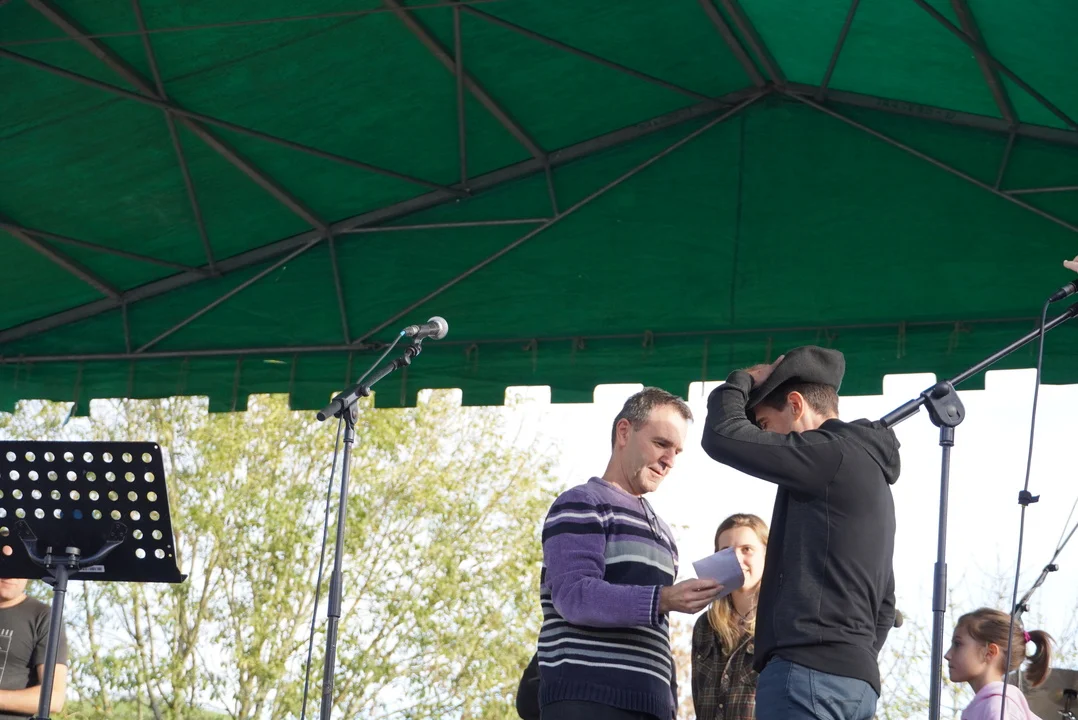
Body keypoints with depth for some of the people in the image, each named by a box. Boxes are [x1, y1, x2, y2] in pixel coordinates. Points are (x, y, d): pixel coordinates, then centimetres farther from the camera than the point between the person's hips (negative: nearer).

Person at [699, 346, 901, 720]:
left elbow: (723, 436, -8)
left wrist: (743, 380, 10)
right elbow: (883, 603, 28)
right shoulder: (868, 470, 27)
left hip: (809, 670, -10)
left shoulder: (835, 453, -4)